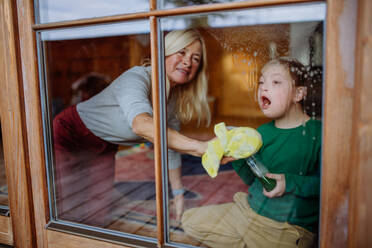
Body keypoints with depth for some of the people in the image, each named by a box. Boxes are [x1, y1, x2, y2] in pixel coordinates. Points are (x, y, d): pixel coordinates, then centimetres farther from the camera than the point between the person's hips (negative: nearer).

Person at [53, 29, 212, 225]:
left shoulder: (176, 98, -8)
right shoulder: (136, 78, -33)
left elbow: (171, 148, 0)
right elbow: (141, 125, -55)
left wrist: (178, 194, -1)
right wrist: (200, 147, -64)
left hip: (105, 149, 7)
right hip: (69, 136, -6)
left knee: (98, 212, 9)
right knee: (70, 212, -4)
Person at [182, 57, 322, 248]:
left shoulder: (317, 132, -11)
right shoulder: (262, 132, 5)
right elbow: (253, 180, 9)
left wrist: (290, 182, -23)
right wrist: (237, 158, -9)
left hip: (290, 229, -5)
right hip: (248, 210, 6)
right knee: (190, 220, 6)